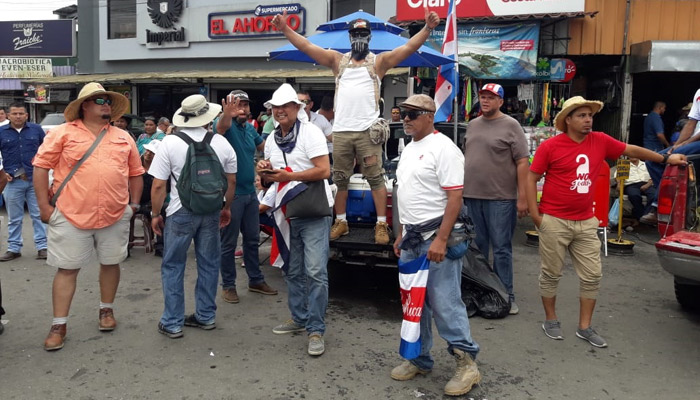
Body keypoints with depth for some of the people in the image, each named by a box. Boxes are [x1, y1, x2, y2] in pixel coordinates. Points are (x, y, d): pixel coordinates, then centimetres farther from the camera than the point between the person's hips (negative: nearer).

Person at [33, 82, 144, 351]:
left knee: (111, 263, 13)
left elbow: (135, 173, 14)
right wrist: (44, 205, -6)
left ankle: (107, 310, 32)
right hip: (71, 215, -3)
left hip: (115, 215, 3)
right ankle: (59, 325, 15)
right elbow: (41, 167, -2)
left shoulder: (123, 137, 9)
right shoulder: (63, 133, -1)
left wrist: (134, 204, 9)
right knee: (67, 268, 4)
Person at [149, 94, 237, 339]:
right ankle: (206, 316, 24)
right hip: (212, 211, 3)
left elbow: (159, 185, -10)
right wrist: (226, 207, 20)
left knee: (173, 266, 9)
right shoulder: (221, 142, 0)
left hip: (181, 212, -3)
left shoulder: (169, 143, -10)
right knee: (208, 264, 14)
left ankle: (172, 323, 14)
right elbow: (231, 181, 7)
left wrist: (156, 215, 2)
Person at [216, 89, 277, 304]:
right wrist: (227, 114, -60)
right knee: (229, 243, 4)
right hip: (231, 194, -7)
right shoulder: (227, 124, -13)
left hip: (250, 192, 7)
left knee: (252, 239, 17)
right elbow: (221, 127, -38)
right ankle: (228, 285, 17)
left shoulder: (250, 128, 8)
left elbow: (265, 146, 26)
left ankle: (255, 280, 30)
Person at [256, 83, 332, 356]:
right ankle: (299, 318, 30)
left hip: (313, 213, -7)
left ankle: (316, 330, -1)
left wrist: (288, 175, -18)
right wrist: (265, 170, -1)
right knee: (293, 271, 15)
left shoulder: (310, 132, -8)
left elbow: (324, 170, -16)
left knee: (316, 271, -8)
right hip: (286, 213, 8)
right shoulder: (272, 139, 14)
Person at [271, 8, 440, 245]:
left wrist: (427, 28, -19)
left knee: (376, 178, 0)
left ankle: (381, 225, 6)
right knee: (340, 179, 11)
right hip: (340, 131, 3)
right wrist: (285, 29, -2)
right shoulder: (338, 60, 13)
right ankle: (341, 222, 23)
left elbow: (408, 47, -6)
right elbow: (306, 47, 8)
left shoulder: (379, 62, 6)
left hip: (368, 130, -3)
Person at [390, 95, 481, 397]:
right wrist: (401, 235, 19)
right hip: (412, 239, 9)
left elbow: (455, 196, -18)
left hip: (437, 239, -9)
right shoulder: (409, 150, 16)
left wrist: (441, 240, -24)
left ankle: (467, 364, 7)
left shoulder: (443, 148, -12)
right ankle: (419, 360, 27)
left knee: (444, 303, -6)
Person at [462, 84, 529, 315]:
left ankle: (506, 295, 11)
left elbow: (522, 162, -8)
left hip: (500, 198, -5)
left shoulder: (510, 125, -4)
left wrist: (522, 198, -14)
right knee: (477, 247, 13)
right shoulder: (472, 125, 13)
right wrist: (462, 190, 14)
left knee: (501, 248, 0)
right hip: (472, 196, 6)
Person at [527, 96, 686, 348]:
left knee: (592, 275, 7)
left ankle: (585, 327, 20)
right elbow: (531, 179, -5)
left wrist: (665, 159, 28)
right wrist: (534, 214, -10)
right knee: (551, 274, 6)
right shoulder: (550, 146, -9)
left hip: (586, 222, 5)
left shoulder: (600, 141, 4)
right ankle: (550, 320, 24)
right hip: (554, 221, -5)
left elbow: (631, 150, 19)